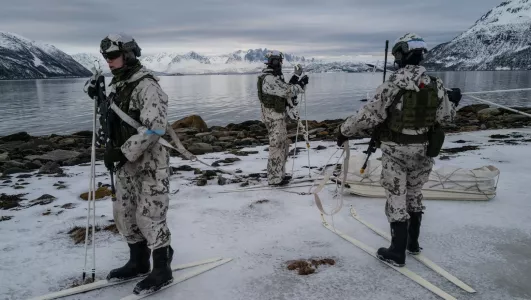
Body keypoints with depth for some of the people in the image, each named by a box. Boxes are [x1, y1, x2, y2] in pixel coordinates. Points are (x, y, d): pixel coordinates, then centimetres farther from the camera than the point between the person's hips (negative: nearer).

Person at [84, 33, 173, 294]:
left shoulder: (147, 86, -16)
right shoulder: (117, 85, 12)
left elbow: (154, 128, -25)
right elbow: (112, 121, 20)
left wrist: (122, 152, -24)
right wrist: (98, 98, 5)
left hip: (151, 163, -9)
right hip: (126, 164, 9)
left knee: (148, 218, -3)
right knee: (123, 213, 15)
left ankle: (162, 270, 14)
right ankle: (138, 262, 32)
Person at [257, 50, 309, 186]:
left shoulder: (274, 77, 14)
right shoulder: (269, 79, -20)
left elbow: (285, 89, 17)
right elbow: (288, 91, -21)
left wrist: (296, 77, 13)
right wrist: (302, 83, -8)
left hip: (279, 116, 11)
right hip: (273, 117, -11)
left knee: (284, 145, 17)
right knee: (277, 147, -4)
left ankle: (280, 174, 28)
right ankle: (274, 179, 5)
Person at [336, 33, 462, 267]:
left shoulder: (393, 84, -16)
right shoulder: (435, 85, -1)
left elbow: (370, 114, -16)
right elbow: (445, 117, 7)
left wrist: (345, 130, -3)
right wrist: (453, 101, 28)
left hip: (396, 151, -5)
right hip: (423, 150, 5)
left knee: (397, 198, 4)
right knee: (414, 194, 21)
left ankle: (397, 253, 12)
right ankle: (413, 242, 35)